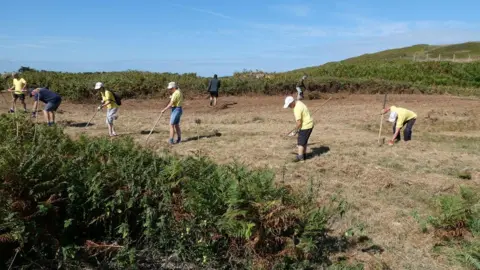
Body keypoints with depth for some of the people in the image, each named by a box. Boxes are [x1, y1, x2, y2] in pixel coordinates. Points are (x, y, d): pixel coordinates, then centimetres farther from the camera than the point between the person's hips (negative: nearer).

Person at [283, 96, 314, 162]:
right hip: (308, 125, 10)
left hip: (305, 126, -10)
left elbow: (299, 123, -24)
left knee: (300, 142, -5)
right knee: (304, 141, 18)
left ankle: (300, 157, -2)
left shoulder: (297, 109, -25)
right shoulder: (298, 102, 6)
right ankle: (304, 155, 27)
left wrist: (295, 130, -10)